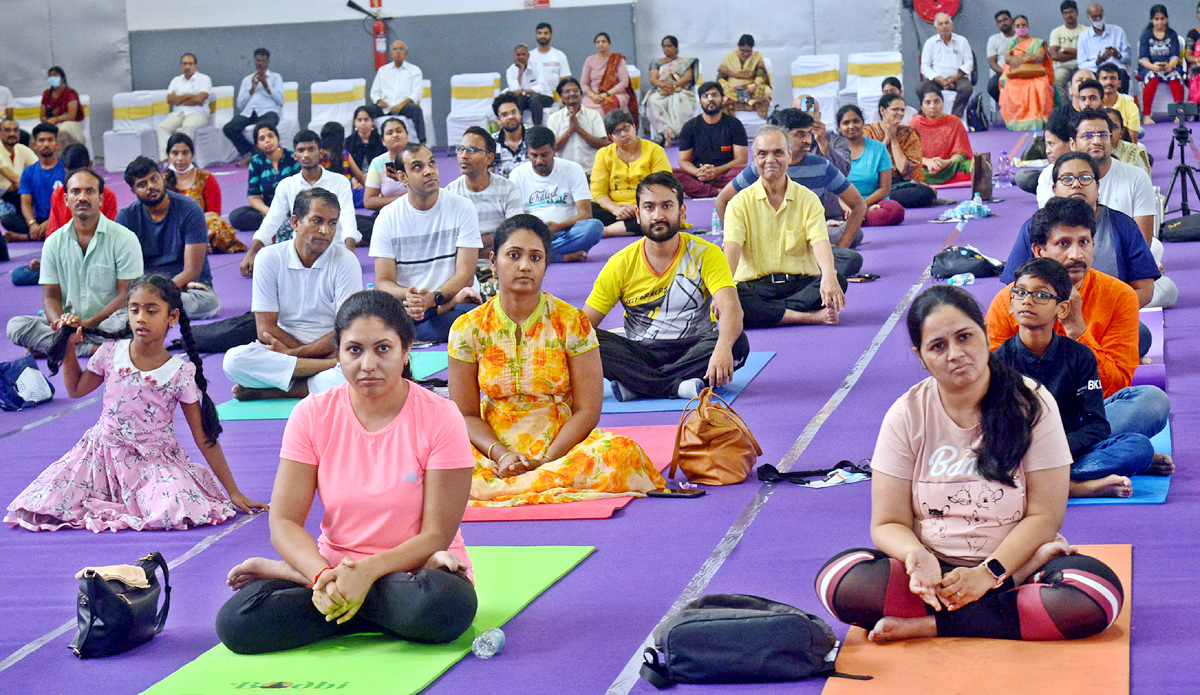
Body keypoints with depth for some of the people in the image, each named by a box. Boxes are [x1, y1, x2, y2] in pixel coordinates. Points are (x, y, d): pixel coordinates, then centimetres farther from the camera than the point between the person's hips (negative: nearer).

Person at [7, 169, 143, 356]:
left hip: (107, 322, -3)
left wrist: (88, 324, -19)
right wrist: (60, 323, -17)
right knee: (16, 326, -23)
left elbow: (127, 295, -6)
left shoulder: (124, 238, -2)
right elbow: (51, 296, 8)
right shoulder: (54, 242, 9)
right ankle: (95, 349, -28)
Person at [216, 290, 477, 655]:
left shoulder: (439, 418, -9)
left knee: (444, 605, -40)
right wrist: (324, 576, -28)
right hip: (332, 566, 1)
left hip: (413, 568, -1)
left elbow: (437, 535, -12)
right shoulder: (312, 415, -2)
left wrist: (365, 572, -27)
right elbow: (284, 522, -7)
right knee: (236, 622, -26)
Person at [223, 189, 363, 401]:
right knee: (234, 360, -28)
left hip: (334, 354, -2)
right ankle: (327, 366, -24)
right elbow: (265, 328, -5)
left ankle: (268, 392, -25)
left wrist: (291, 352, -14)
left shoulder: (346, 261, -4)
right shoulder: (269, 258, -1)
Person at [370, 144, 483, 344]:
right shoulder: (388, 218, 4)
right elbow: (383, 282, 0)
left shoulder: (462, 207, 0)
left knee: (469, 313, -37)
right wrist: (407, 296, -24)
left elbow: (465, 275, -5)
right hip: (404, 306, 0)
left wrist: (434, 298, -24)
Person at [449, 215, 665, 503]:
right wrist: (501, 455, -18)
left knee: (622, 452, -32)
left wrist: (545, 461, -18)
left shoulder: (573, 323, -2)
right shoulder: (468, 328, 2)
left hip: (561, 446, 0)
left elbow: (587, 410, -4)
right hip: (495, 449, 0)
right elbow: (465, 414, 1)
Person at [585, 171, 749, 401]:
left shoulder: (705, 253, -6)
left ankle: (636, 386, -32)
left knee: (737, 342, -31)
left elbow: (731, 308, -22)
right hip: (641, 354, 1)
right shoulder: (621, 264, -1)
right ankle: (676, 386, -35)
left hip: (692, 351, -1)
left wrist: (723, 348, -44)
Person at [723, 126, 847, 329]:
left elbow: (820, 243, -9)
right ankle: (810, 316, -31)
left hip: (801, 284, 1)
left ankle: (763, 313, -26)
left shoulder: (808, 199, 6)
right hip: (754, 287, -1)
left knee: (838, 281, -29)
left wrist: (829, 276, -32)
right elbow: (731, 248, -10)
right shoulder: (740, 203, 4)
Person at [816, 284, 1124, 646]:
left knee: (1099, 590, -32)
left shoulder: (1031, 403, -6)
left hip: (1012, 560, 0)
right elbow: (889, 523, -1)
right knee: (838, 578, -28)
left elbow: (1044, 516, -7)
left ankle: (928, 624, -22)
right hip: (933, 569, 1)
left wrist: (988, 573, -21)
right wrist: (917, 557, -24)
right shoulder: (907, 415, -1)